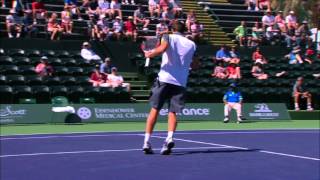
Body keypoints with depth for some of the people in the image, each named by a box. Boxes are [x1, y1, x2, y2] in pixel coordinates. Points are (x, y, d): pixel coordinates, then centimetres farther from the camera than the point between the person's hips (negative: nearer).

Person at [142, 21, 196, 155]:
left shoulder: (168, 37, 5)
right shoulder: (191, 44, 14)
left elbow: (162, 48, -17)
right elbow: (194, 64, 23)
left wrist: (149, 54, -2)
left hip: (164, 79, -2)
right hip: (180, 82, 2)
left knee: (154, 110, 5)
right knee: (172, 112, 4)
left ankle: (146, 142, 0)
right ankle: (169, 138, -21)